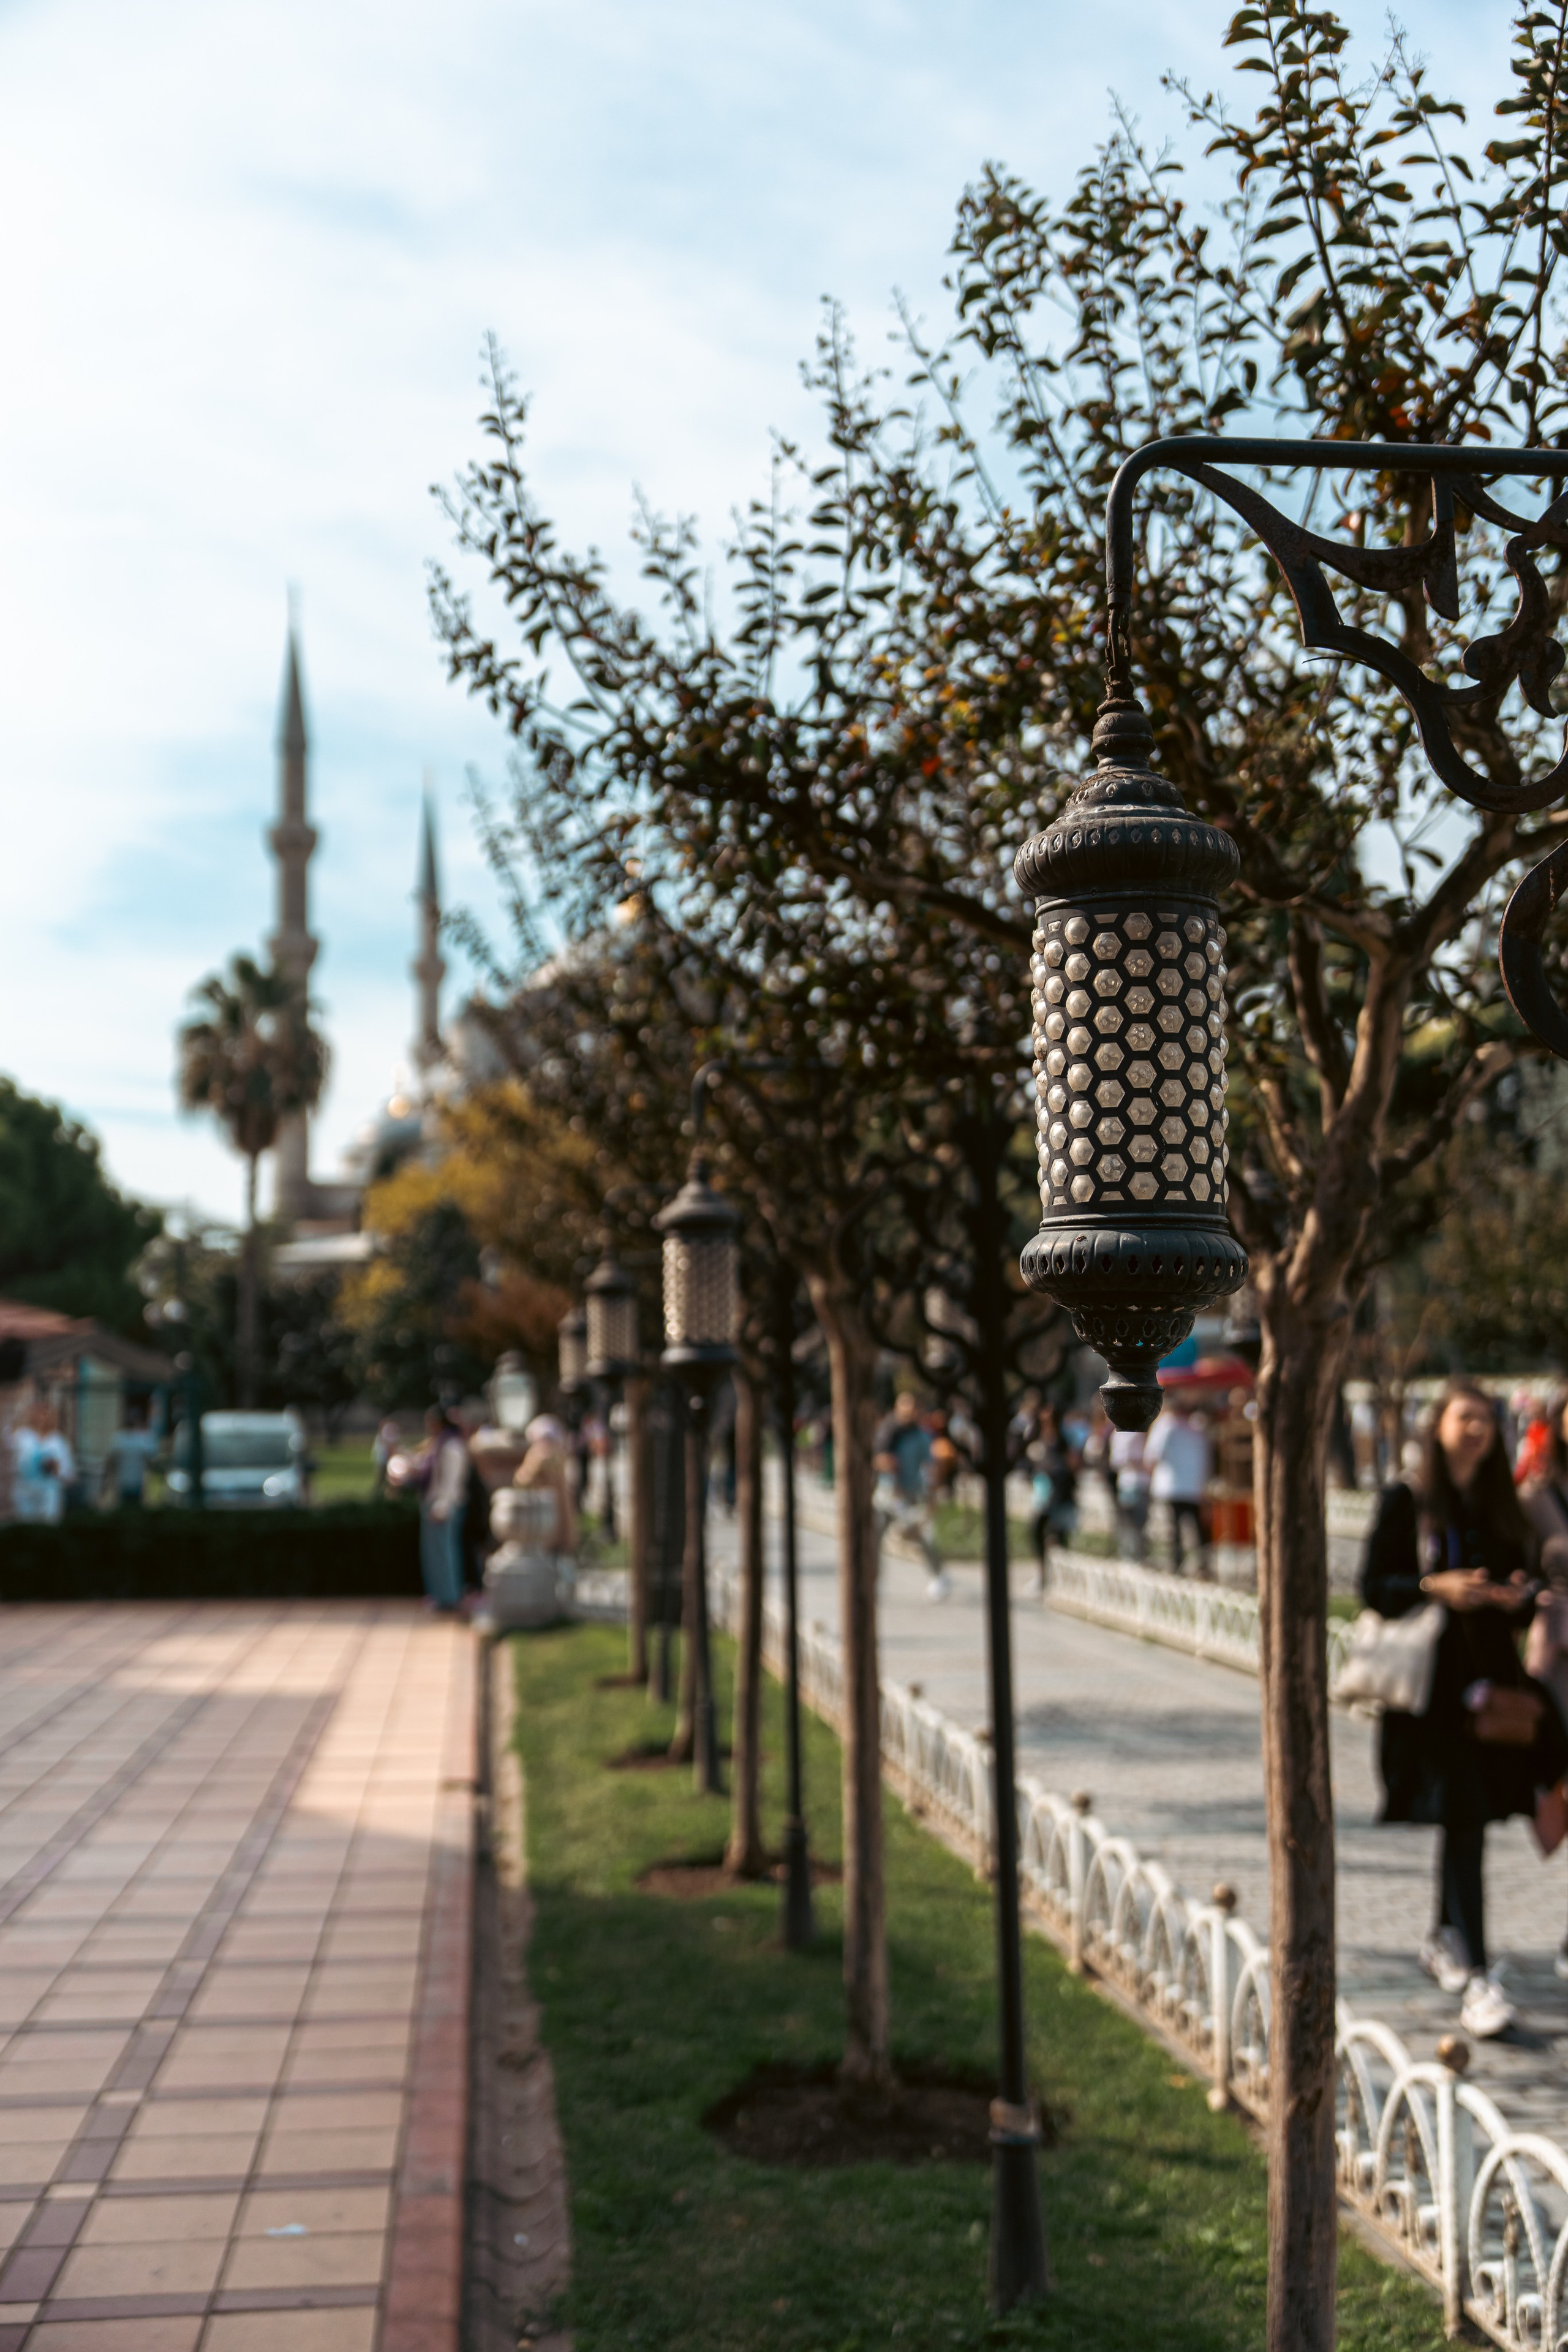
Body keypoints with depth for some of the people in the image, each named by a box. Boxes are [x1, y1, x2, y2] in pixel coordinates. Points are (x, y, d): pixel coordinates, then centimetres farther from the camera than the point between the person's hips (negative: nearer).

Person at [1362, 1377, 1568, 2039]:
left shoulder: (1503, 1508, 11)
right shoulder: (1406, 1502, -2)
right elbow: (1374, 1587, -5)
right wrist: (1436, 1587, -20)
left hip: (1492, 1675, 5)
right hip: (1432, 1680, -5)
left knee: (1470, 1813, 13)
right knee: (1462, 1817, -10)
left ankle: (1444, 1937, 33)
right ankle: (1476, 1978, -11)